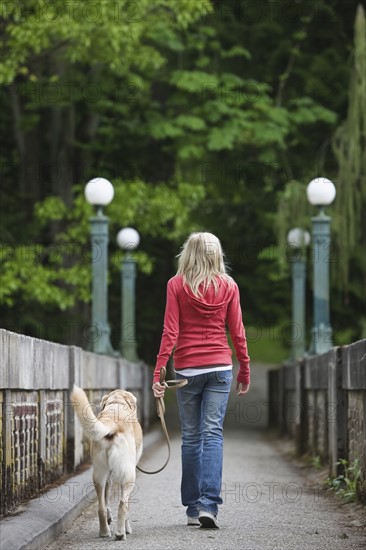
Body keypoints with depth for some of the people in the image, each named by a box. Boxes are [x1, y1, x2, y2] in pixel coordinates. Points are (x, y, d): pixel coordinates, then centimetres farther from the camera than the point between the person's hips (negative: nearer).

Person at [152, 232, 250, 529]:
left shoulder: (176, 285, -2)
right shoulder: (228, 286, 2)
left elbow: (170, 331, -6)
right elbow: (237, 332, 4)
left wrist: (158, 371, -6)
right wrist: (245, 370, 13)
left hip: (187, 368, 0)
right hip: (220, 367, 0)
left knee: (191, 437, 7)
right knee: (213, 433, -2)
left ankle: (193, 509, 11)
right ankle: (209, 504, -15)